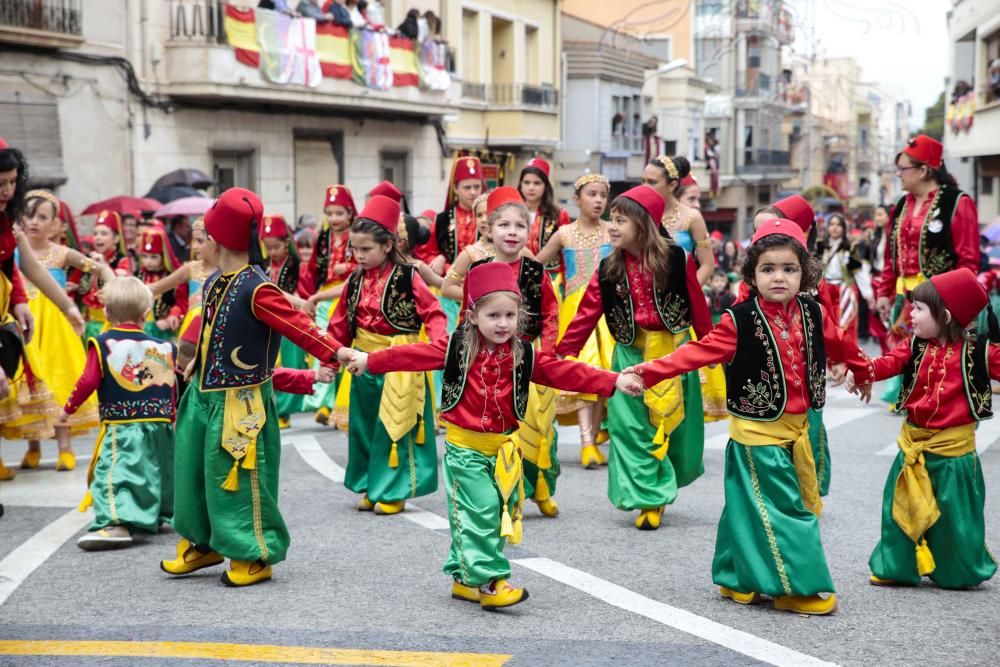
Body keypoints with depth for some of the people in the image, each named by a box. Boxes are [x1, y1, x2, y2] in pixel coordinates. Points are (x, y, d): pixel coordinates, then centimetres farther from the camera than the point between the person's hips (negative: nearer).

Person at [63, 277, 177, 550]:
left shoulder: (103, 344, -7)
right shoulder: (163, 348, 6)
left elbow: (88, 382, -11)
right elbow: (172, 389, 13)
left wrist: (68, 408, 4)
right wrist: (171, 417, 28)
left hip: (122, 427, -5)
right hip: (160, 426, 5)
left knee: (115, 473, -12)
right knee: (160, 472, 23)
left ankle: (116, 524, -29)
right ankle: (165, 512, 40)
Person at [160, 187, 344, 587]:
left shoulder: (256, 289, -20)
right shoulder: (213, 283, 5)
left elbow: (298, 326, -23)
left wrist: (337, 354, -29)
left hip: (239, 402, -9)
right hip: (204, 393, 9)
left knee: (239, 478, 0)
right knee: (193, 468, 17)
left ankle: (254, 556, 15)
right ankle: (203, 544, 34)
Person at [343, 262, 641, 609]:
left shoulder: (524, 356, 0)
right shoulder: (457, 349, -5)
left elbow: (564, 372, -5)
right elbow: (414, 355, -4)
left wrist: (614, 381, -14)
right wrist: (369, 360, -6)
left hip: (502, 447, 4)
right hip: (464, 447, -4)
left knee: (499, 512, 10)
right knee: (479, 512, -12)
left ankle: (465, 579, 23)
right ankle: (489, 581, -7)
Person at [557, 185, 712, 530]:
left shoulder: (677, 259, -10)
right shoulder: (608, 269, -2)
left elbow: (698, 307, -3)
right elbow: (587, 313, -3)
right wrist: (564, 352, -10)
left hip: (673, 351, -2)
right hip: (631, 354, 2)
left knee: (674, 423, 9)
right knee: (631, 427, -3)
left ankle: (663, 485, 32)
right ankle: (648, 498, 3)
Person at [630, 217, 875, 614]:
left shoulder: (812, 314, 3)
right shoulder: (740, 321, -13)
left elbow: (837, 345, 22)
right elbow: (698, 353, -17)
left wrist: (864, 371, 40)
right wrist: (648, 373, -28)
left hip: (797, 427, 7)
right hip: (757, 431, -7)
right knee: (780, 507, -7)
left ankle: (739, 581, 26)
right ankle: (794, 587, 4)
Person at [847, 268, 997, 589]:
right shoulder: (915, 347, 1)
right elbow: (890, 363, -12)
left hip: (953, 445, -4)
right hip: (914, 442, 4)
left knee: (954, 511, 5)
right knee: (902, 504, 9)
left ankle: (958, 572, 22)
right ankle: (897, 567, 22)